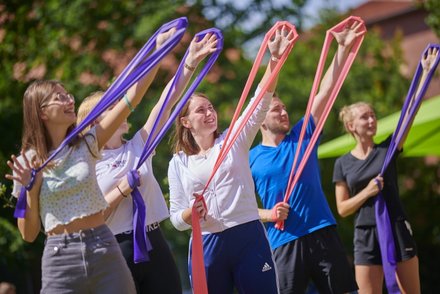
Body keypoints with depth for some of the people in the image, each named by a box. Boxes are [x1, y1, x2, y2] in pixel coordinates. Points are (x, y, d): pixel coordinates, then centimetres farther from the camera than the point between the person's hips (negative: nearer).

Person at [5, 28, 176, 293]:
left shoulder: (86, 144, 8)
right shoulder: (27, 163, 2)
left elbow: (131, 98, 2)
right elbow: (29, 234, 3)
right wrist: (31, 190, -11)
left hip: (104, 250, 2)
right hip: (60, 258, -2)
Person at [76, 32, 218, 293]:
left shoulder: (139, 146, 12)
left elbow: (166, 102, 3)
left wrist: (191, 63, -5)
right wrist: (122, 190, -14)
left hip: (154, 244, 5)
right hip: (116, 251, -4)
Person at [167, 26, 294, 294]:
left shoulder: (234, 140, 8)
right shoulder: (178, 163, 10)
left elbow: (261, 103, -6)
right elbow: (177, 219, 9)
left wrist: (275, 59, -20)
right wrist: (191, 213, -15)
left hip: (249, 238, -1)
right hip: (207, 246, 1)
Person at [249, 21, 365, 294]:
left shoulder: (303, 136, 10)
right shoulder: (250, 159, 5)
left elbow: (326, 90, 3)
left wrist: (343, 48, -5)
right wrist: (267, 214, -12)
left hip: (323, 233, 2)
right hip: (284, 242, -2)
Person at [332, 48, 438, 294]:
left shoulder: (388, 149, 3)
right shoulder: (343, 164, 3)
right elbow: (343, 209, 2)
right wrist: (366, 193, -14)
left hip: (398, 230, 1)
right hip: (367, 236, -1)